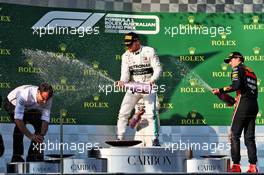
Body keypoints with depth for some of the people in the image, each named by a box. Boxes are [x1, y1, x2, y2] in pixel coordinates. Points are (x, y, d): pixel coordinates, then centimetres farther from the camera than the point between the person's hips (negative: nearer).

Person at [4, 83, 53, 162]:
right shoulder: (24, 94, -45)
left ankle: (33, 157, 3)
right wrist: (30, 136, -53)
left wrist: (42, 135, -47)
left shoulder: (48, 99, -29)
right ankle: (16, 157, -22)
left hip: (29, 107, 5)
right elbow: (18, 118, -48)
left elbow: (45, 119, -29)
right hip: (13, 103, -5)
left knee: (40, 125, -9)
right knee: (20, 125, -30)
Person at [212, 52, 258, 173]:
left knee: (234, 135, -4)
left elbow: (237, 85, -16)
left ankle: (236, 165, -10)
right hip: (254, 106, 8)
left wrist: (220, 90, -10)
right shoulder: (251, 71, 25)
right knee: (249, 137, 8)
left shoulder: (238, 68, 2)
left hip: (243, 104, -8)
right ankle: (253, 166, 1)